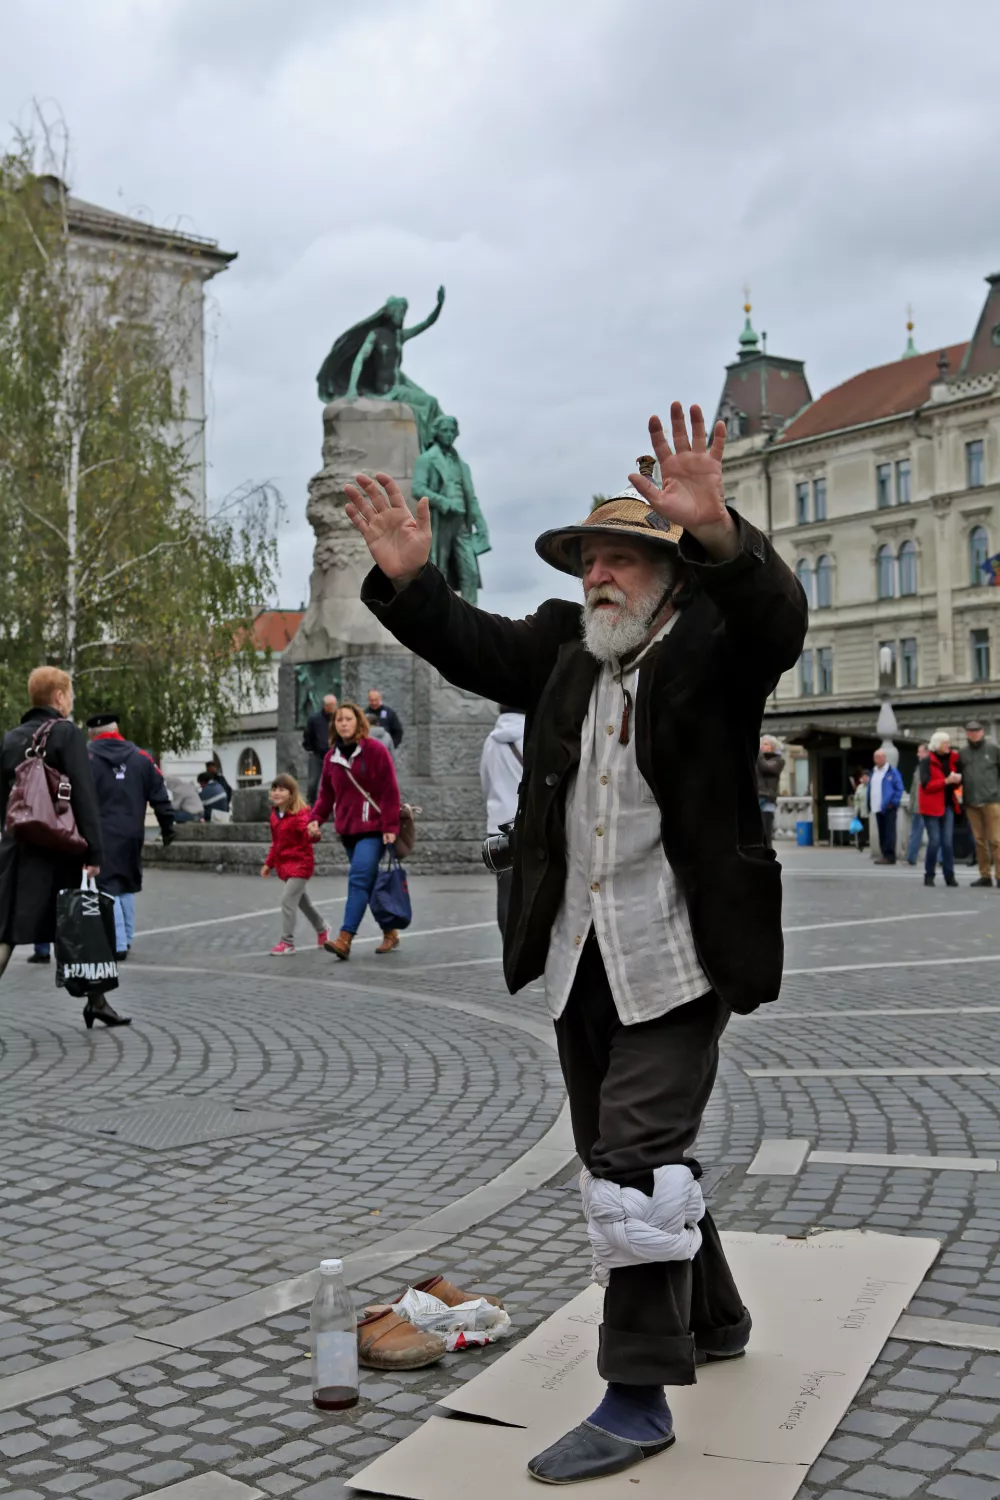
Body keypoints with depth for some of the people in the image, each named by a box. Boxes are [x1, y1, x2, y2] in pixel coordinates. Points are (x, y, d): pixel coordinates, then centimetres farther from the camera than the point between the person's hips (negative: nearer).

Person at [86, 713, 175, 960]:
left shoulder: (85, 757, -3)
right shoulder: (140, 757, 7)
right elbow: (159, 796, 7)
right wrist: (167, 827, 13)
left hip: (100, 835, -4)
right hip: (131, 834, 4)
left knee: (107, 887, -2)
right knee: (126, 886, 18)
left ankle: (118, 945, -9)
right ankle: (126, 940, 23)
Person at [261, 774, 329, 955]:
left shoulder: (300, 814, -18)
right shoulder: (275, 815, 7)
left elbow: (308, 834, -33)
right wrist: (269, 863, 20)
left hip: (300, 864, -8)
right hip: (285, 865, 9)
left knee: (287, 901, -13)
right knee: (301, 900, 20)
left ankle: (287, 941, -4)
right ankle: (322, 929, 40)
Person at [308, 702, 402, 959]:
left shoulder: (375, 750, -5)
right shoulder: (332, 756, 11)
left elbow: (390, 792, -8)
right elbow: (326, 794, 14)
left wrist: (390, 827, -14)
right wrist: (315, 818, -4)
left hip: (372, 829, -6)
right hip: (347, 831, 6)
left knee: (359, 880, -17)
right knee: (370, 883, 11)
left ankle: (345, 939, -25)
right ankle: (390, 933, 24)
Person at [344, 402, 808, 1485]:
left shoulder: (714, 644, -7)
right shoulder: (563, 647, 9)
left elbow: (777, 615, -25)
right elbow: (470, 646, 6)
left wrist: (717, 536, -44)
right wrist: (408, 580, -12)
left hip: (679, 955, -7)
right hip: (577, 957, 7)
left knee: (637, 1160, -9)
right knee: (618, 1155, 18)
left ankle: (638, 1400, 4)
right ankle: (712, 1319, 40)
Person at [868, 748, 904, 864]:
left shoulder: (892, 772, -4)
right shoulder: (873, 773, 17)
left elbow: (899, 788, -7)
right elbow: (870, 789, 20)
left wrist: (894, 802, -14)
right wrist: (869, 805, 12)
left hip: (888, 807, -7)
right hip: (877, 807, 7)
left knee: (889, 832, -7)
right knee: (882, 833, 10)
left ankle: (889, 856, -7)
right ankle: (884, 854, 15)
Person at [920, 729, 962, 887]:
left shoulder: (952, 759, 11)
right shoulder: (927, 761, -6)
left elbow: (955, 785, 19)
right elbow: (926, 785, -16)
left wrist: (957, 780, -4)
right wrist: (947, 781, -22)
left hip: (948, 804, 5)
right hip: (932, 806, -5)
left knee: (948, 841, 0)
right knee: (934, 841, -7)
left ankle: (949, 876, 3)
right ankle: (929, 875, 4)